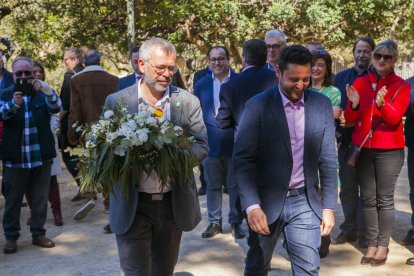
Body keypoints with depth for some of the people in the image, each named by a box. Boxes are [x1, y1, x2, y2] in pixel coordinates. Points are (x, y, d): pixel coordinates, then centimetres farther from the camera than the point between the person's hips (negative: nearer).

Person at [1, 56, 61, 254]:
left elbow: (56, 108, -14)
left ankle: (38, 234, 22)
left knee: (41, 198, 9)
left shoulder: (42, 93, 5)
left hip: (41, 156, 1)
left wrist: (48, 91, -34)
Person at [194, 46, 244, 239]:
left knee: (235, 186, 7)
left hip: (235, 143, -2)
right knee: (212, 185, 11)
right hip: (211, 144, 2)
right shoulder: (202, 84, 7)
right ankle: (214, 222, 22)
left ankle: (236, 222, 19)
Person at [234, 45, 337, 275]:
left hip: (305, 203, 2)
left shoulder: (321, 105, 1)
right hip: (267, 201, -1)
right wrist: (252, 206, -19)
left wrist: (329, 206, 3)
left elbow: (328, 160, 5)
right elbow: (243, 160, -10)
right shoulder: (258, 106, -9)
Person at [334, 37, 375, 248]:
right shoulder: (341, 77, 9)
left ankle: (363, 233, 12)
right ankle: (349, 229, 21)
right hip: (346, 141, 4)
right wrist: (337, 131, -7)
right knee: (347, 188, 10)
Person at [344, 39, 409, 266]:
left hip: (389, 150, -3)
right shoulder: (360, 82, 7)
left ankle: (383, 245, 9)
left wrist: (381, 103, -32)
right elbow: (350, 119, 4)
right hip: (362, 148, 3)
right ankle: (371, 245, 12)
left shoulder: (401, 86, -1)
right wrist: (354, 104, -17)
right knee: (368, 199, 5)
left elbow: (394, 118, -14)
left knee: (385, 199, 0)